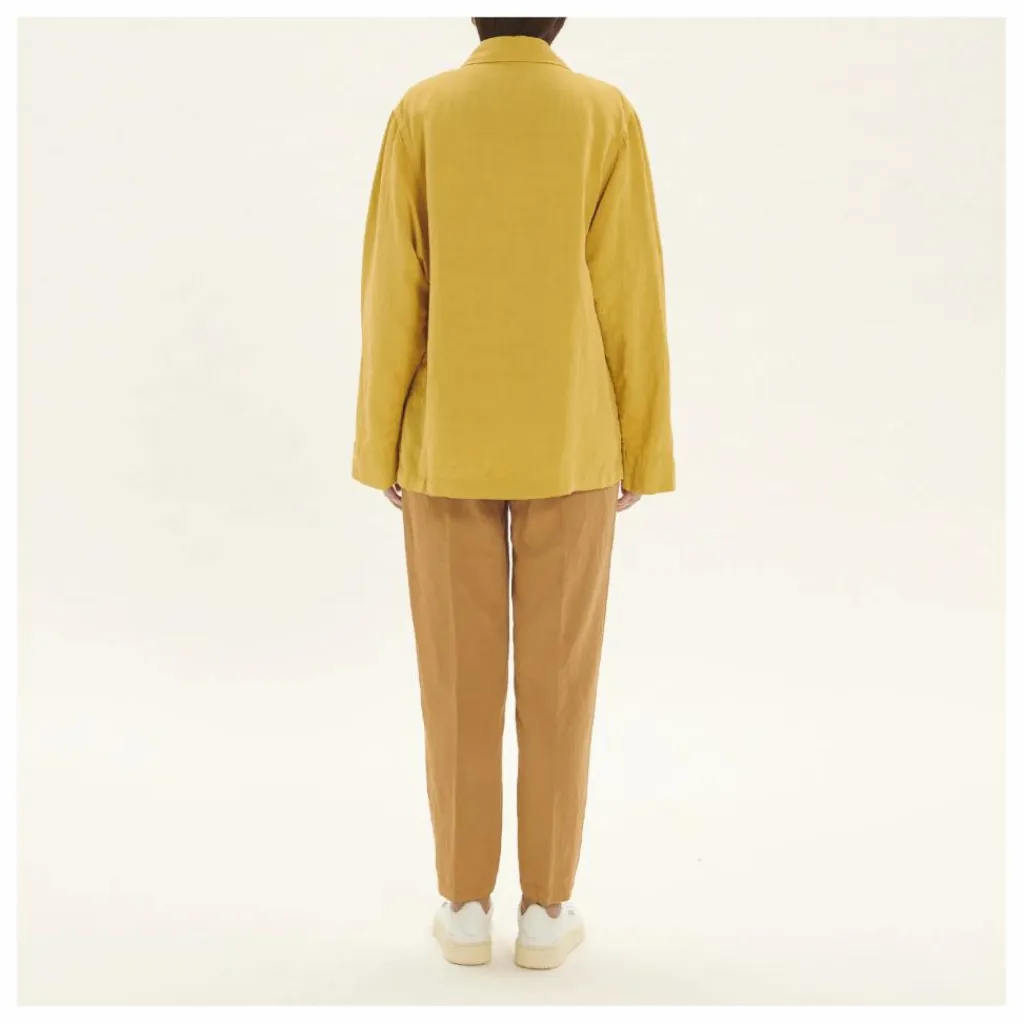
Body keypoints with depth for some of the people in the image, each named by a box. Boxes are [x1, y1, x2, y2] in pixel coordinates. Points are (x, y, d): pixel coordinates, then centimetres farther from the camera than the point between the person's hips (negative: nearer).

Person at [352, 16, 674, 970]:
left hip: (449, 447, 1)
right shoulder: (607, 116, -4)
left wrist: (382, 448, 3)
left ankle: (465, 904, 14)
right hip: (567, 448, 0)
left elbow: (392, 297, -5)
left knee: (459, 676, 7)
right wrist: (640, 452, 3)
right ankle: (545, 908, 13)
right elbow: (632, 300, -6)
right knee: (557, 677, 7)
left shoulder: (420, 114, -3)